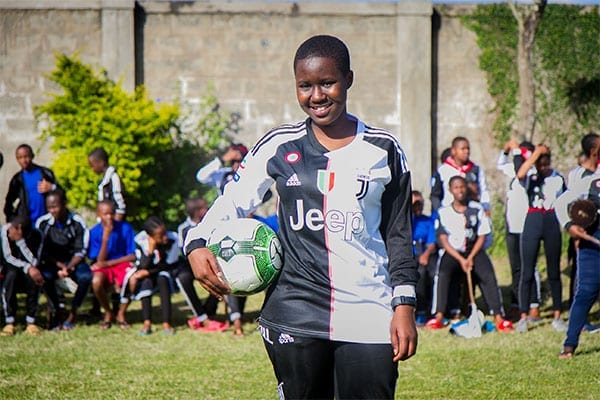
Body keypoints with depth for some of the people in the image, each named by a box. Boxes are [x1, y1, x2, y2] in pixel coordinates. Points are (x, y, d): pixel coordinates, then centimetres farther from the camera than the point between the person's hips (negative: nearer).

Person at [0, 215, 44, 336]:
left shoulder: (35, 235, -22)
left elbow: (34, 262, -29)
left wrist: (20, 241, -37)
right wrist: (27, 267, -32)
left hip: (30, 271, 0)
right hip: (11, 268, 0)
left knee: (35, 278, -34)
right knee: (11, 276, -35)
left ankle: (31, 322, -27)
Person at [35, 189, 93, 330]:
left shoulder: (77, 223, -9)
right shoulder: (42, 223, -8)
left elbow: (80, 251, -7)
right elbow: (41, 251, -5)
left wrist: (68, 267, -23)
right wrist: (60, 265, -17)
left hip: (73, 262, 0)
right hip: (53, 262, 0)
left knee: (86, 276, -32)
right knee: (45, 275, -35)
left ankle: (73, 312, -11)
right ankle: (56, 310, -13)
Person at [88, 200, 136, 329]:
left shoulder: (125, 228, -7)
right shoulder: (94, 232, -6)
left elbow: (132, 256, -5)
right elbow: (100, 260, -11)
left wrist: (109, 263, -13)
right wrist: (105, 237, -22)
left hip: (121, 264, 0)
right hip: (104, 267, 0)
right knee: (96, 282, -35)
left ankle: (121, 314, -4)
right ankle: (108, 312, -3)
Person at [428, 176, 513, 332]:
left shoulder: (476, 209, 3)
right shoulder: (444, 212, 2)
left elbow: (482, 236, 2)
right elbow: (443, 240, -3)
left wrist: (471, 258, -12)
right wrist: (461, 260, -15)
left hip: (474, 250, 0)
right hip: (452, 253, 0)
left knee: (488, 275, -25)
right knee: (442, 273, -29)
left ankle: (498, 317, -26)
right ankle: (439, 316, -29)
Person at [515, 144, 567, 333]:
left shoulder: (558, 178, 8)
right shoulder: (530, 177, 1)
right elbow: (520, 174, -22)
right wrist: (536, 153, -19)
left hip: (552, 223, 1)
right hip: (532, 223, -1)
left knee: (554, 271, 6)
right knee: (527, 272, -1)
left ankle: (557, 316, 13)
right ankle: (523, 317, 4)